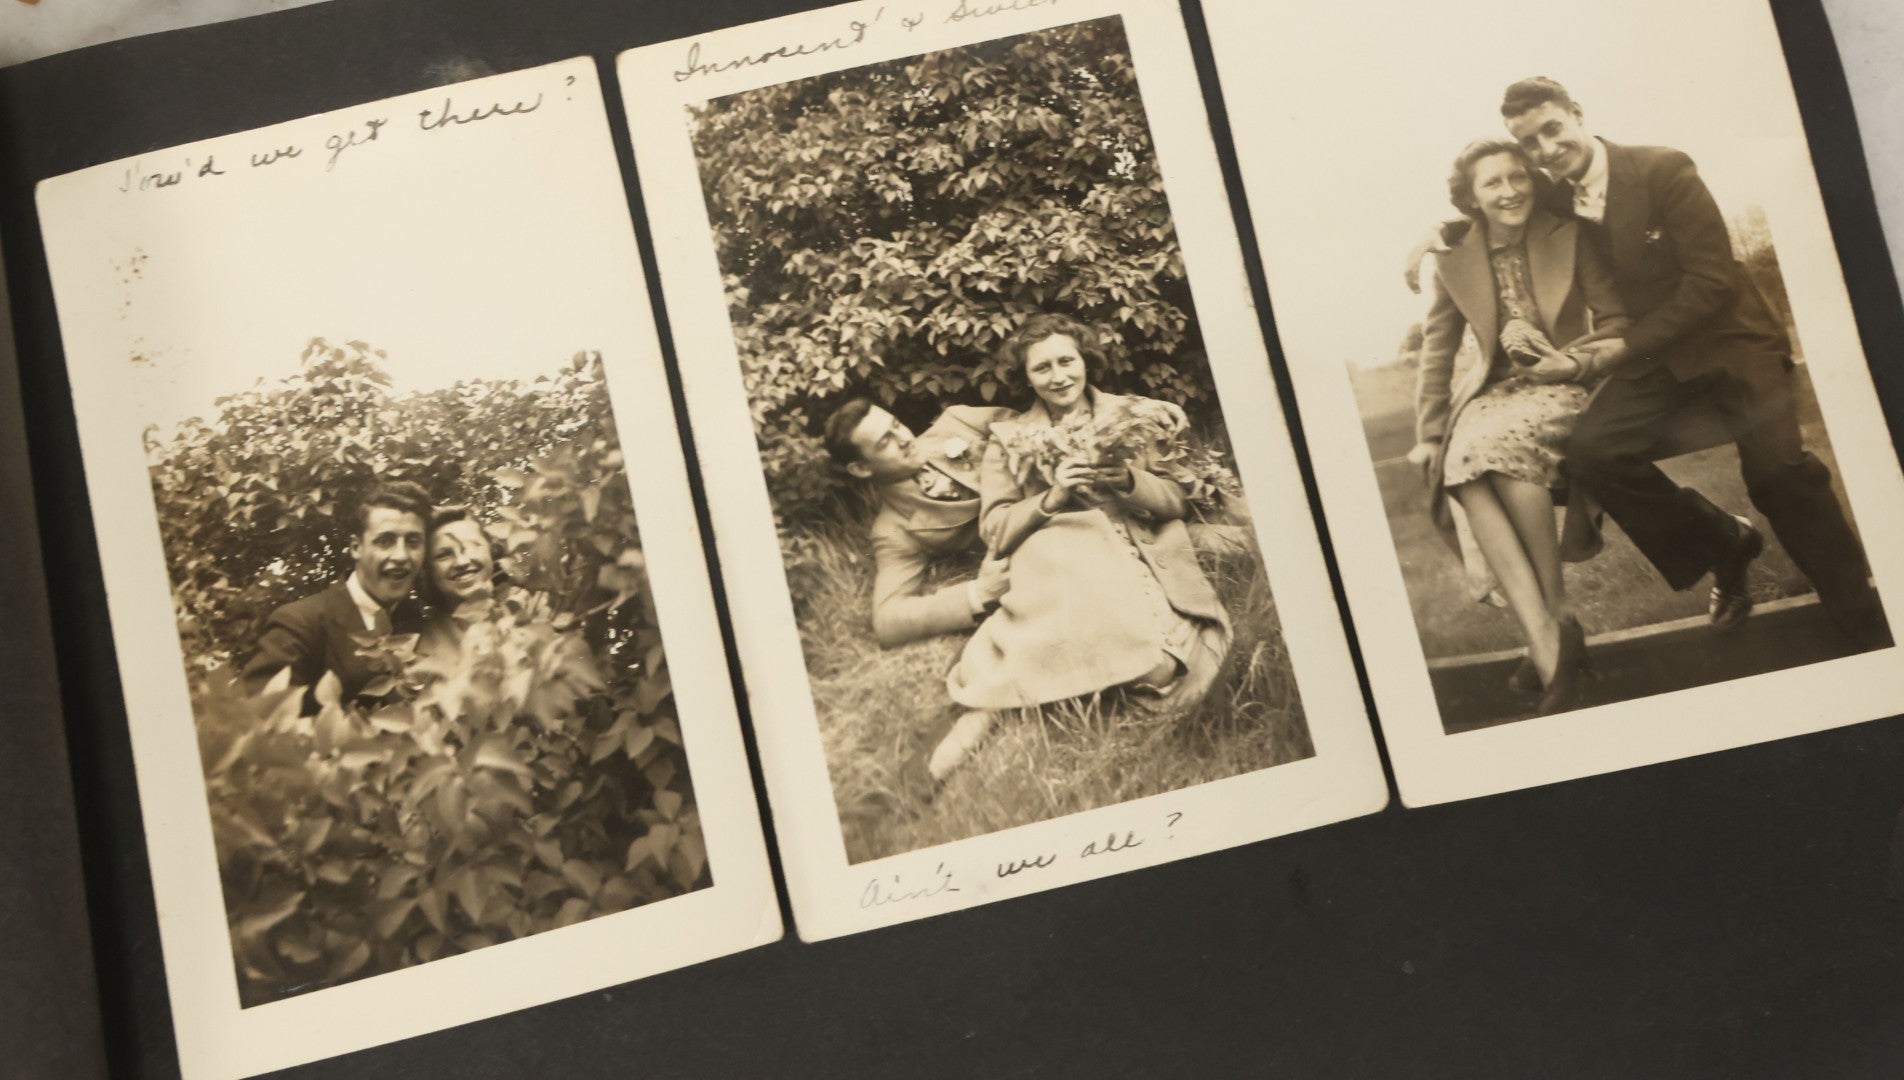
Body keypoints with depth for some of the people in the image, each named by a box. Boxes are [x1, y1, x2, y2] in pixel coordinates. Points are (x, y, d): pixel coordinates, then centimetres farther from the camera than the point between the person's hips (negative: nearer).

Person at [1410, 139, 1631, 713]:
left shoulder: (1568, 239, 3)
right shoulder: (1454, 261, 7)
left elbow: (1616, 320, 4)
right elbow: (1436, 352, 12)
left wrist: (1570, 361, -13)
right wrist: (1430, 434, 6)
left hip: (1565, 388, -2)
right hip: (1495, 392, 2)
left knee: (1503, 440, -37)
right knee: (1464, 463, -34)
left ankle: (1558, 609, -25)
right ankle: (1544, 638, -40)